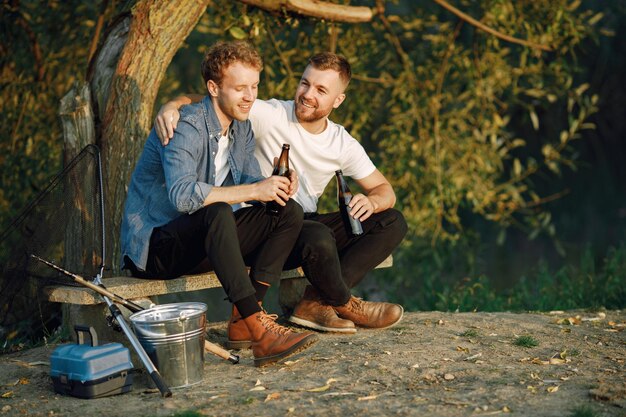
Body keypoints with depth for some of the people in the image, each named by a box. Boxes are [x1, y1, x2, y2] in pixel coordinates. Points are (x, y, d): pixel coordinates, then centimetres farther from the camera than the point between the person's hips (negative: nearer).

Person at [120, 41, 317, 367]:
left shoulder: (241, 127, 9)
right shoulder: (186, 127, -19)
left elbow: (251, 180, 6)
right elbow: (182, 195, -34)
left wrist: (277, 187, -18)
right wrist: (254, 190, -34)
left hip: (200, 245, 8)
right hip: (153, 247, -8)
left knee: (289, 212, -8)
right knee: (217, 211, -39)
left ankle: (245, 316, -17)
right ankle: (261, 332, -44)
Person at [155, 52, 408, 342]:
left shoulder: (343, 144, 5)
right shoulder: (270, 115, -10)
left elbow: (384, 190, 8)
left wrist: (371, 201, -17)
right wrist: (172, 104, -37)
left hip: (307, 223, 7)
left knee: (393, 222, -9)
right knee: (318, 237, -39)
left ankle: (316, 302, -18)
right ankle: (345, 305, -6)